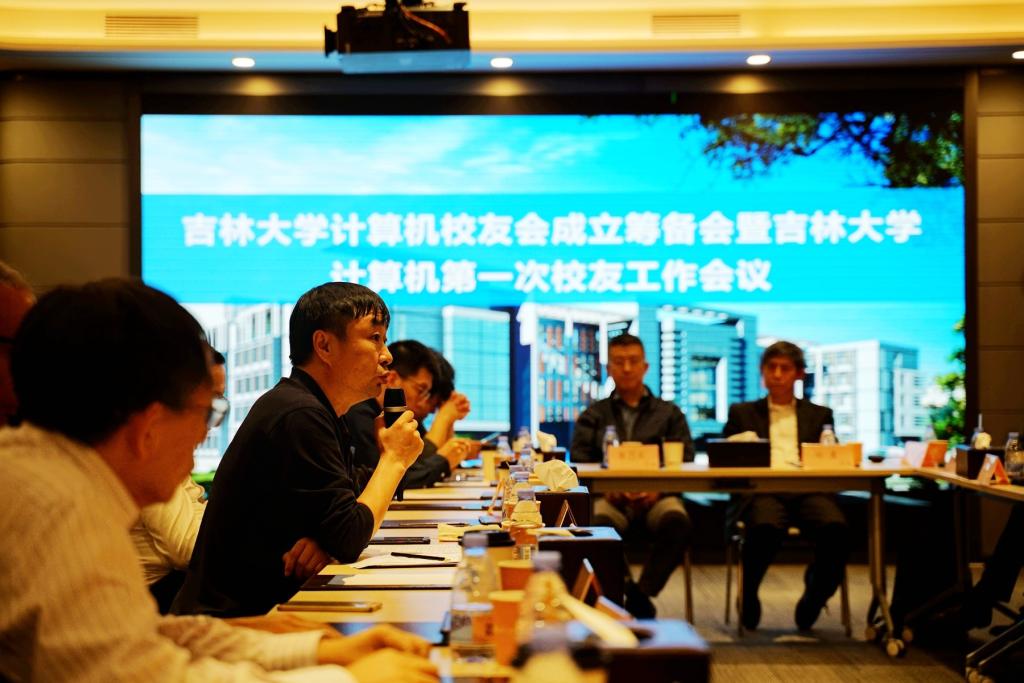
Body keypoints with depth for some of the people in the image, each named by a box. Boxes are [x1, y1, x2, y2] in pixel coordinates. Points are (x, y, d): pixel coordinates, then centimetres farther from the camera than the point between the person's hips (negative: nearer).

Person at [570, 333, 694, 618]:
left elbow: (685, 461, 10)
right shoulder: (593, 417, 23)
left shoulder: (669, 414, 23)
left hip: (657, 496, 0)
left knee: (677, 523, -36)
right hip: (610, 496, 0)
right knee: (597, 524, -37)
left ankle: (641, 593, -29)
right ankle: (637, 598, -30)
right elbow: (580, 461, 10)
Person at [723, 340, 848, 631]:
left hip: (807, 490, 1)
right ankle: (748, 600, -12)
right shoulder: (742, 413, 24)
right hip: (762, 490, -1)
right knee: (765, 527, -39)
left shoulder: (820, 415, 26)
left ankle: (812, 602, -10)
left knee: (836, 528, -34)